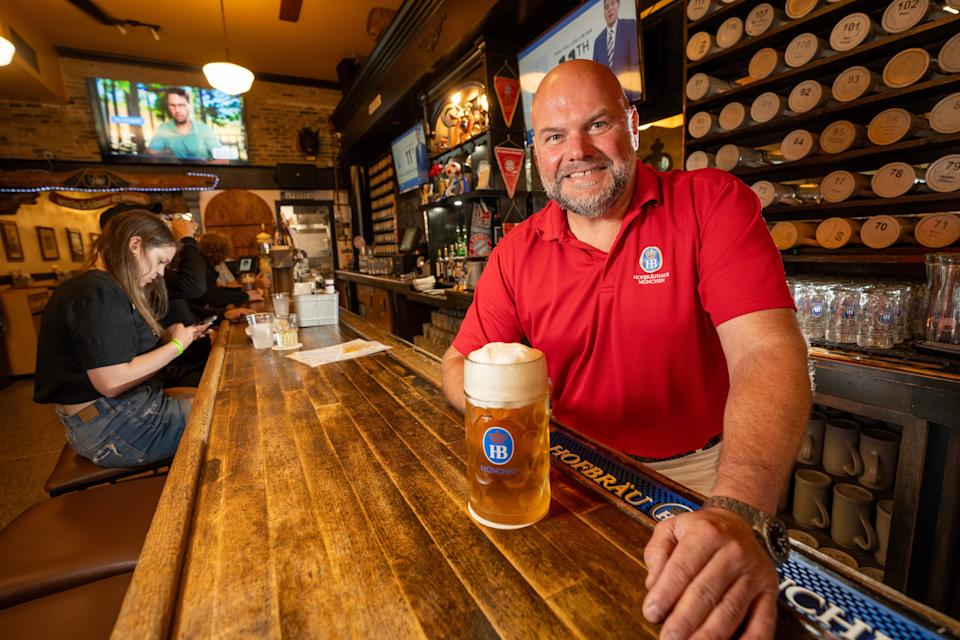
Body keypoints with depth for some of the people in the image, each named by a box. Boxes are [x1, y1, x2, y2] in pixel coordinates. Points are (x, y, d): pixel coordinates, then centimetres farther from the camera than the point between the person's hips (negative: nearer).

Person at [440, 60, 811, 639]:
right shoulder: (517, 252, -2)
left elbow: (766, 350, -22)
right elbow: (459, 362, 1)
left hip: (701, 473, -1)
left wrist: (739, 512, -36)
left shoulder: (712, 202, -10)